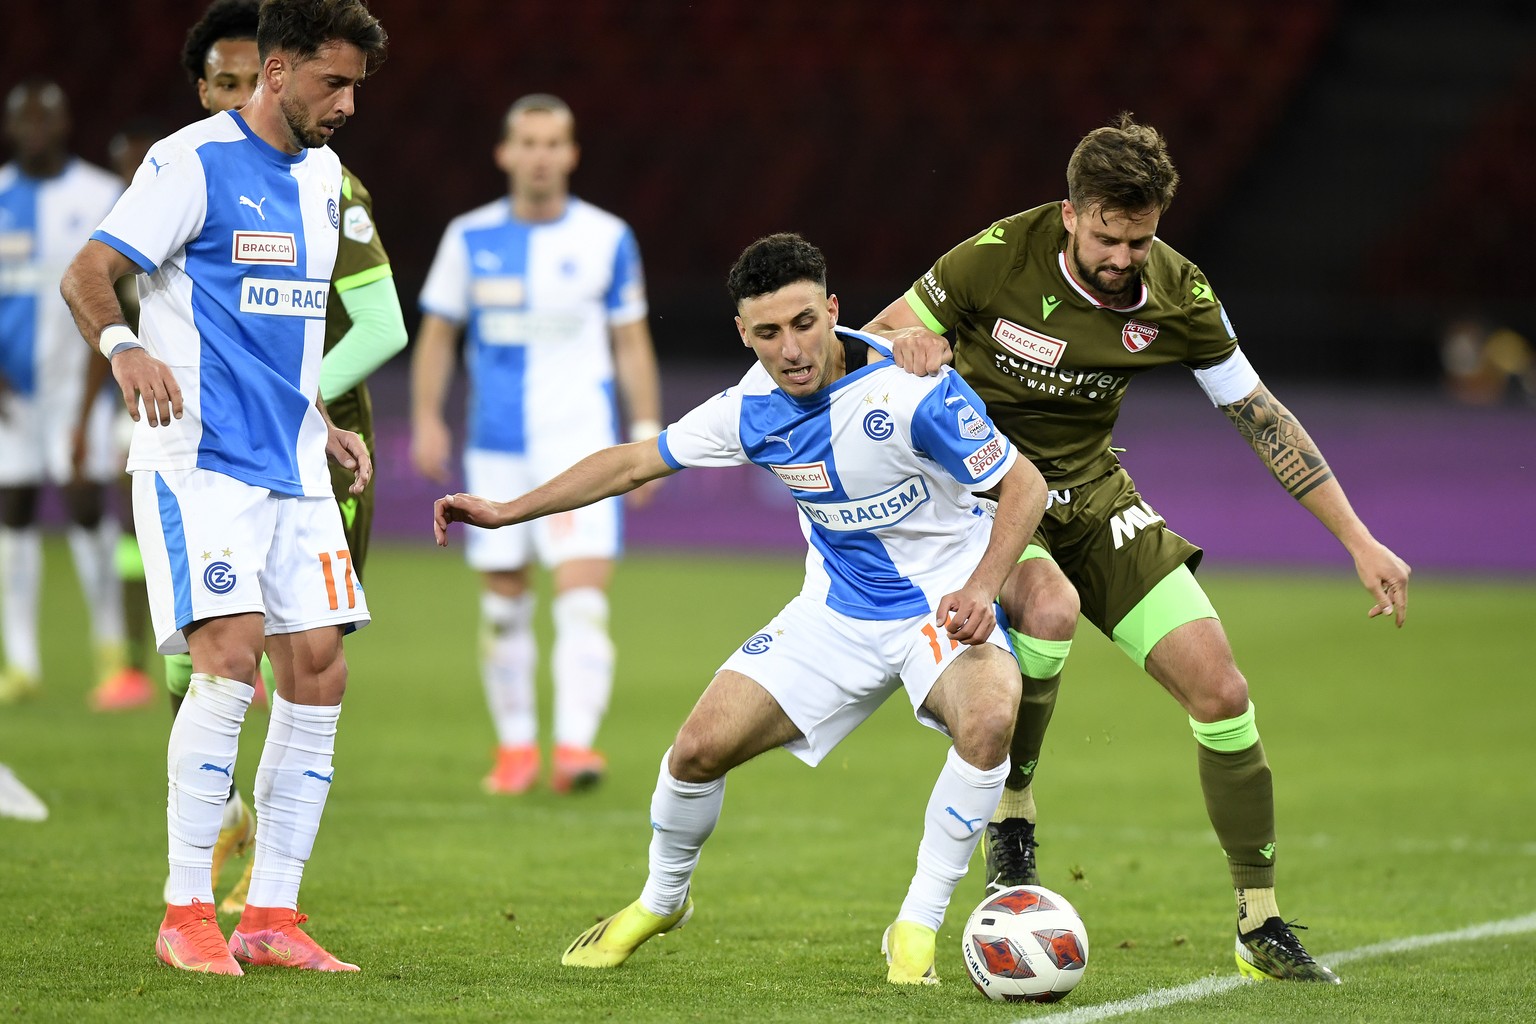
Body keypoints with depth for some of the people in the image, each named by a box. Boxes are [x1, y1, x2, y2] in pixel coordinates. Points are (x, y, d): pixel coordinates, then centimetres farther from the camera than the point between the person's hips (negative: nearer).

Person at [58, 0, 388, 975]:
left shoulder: (322, 174, 15)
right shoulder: (193, 162, -8)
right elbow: (85, 275, -13)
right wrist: (127, 347, -32)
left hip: (293, 466, 8)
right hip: (198, 457, -8)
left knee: (319, 672, 1)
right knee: (230, 658, -18)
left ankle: (271, 917, 6)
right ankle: (187, 913, -9)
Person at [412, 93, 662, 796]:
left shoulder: (607, 239, 1)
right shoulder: (470, 238, 4)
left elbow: (631, 344, 7)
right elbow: (437, 334, 11)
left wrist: (647, 434, 2)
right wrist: (427, 419, 0)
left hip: (581, 442, -2)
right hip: (495, 447, 2)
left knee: (583, 596, -15)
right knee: (502, 601, 6)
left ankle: (574, 745, -21)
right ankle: (515, 745, 18)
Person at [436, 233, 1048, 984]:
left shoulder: (913, 392, -25)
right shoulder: (753, 408, -9)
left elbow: (1023, 485, -17)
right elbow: (639, 460, 5)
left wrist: (981, 589, -31)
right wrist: (507, 511, 3)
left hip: (943, 605, -4)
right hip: (837, 608, 4)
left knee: (988, 719, -36)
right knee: (700, 747, -5)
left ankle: (916, 930, -20)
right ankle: (660, 901, 26)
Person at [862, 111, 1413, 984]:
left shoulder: (1176, 295, -12)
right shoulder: (1002, 256, -20)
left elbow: (1263, 419, -2)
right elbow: (872, 338, -8)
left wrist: (1360, 540, -6)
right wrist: (907, 341, -34)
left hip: (1090, 491, 4)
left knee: (1220, 690, -8)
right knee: (1051, 607, -38)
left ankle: (1262, 926, 5)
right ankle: (1011, 823, -14)